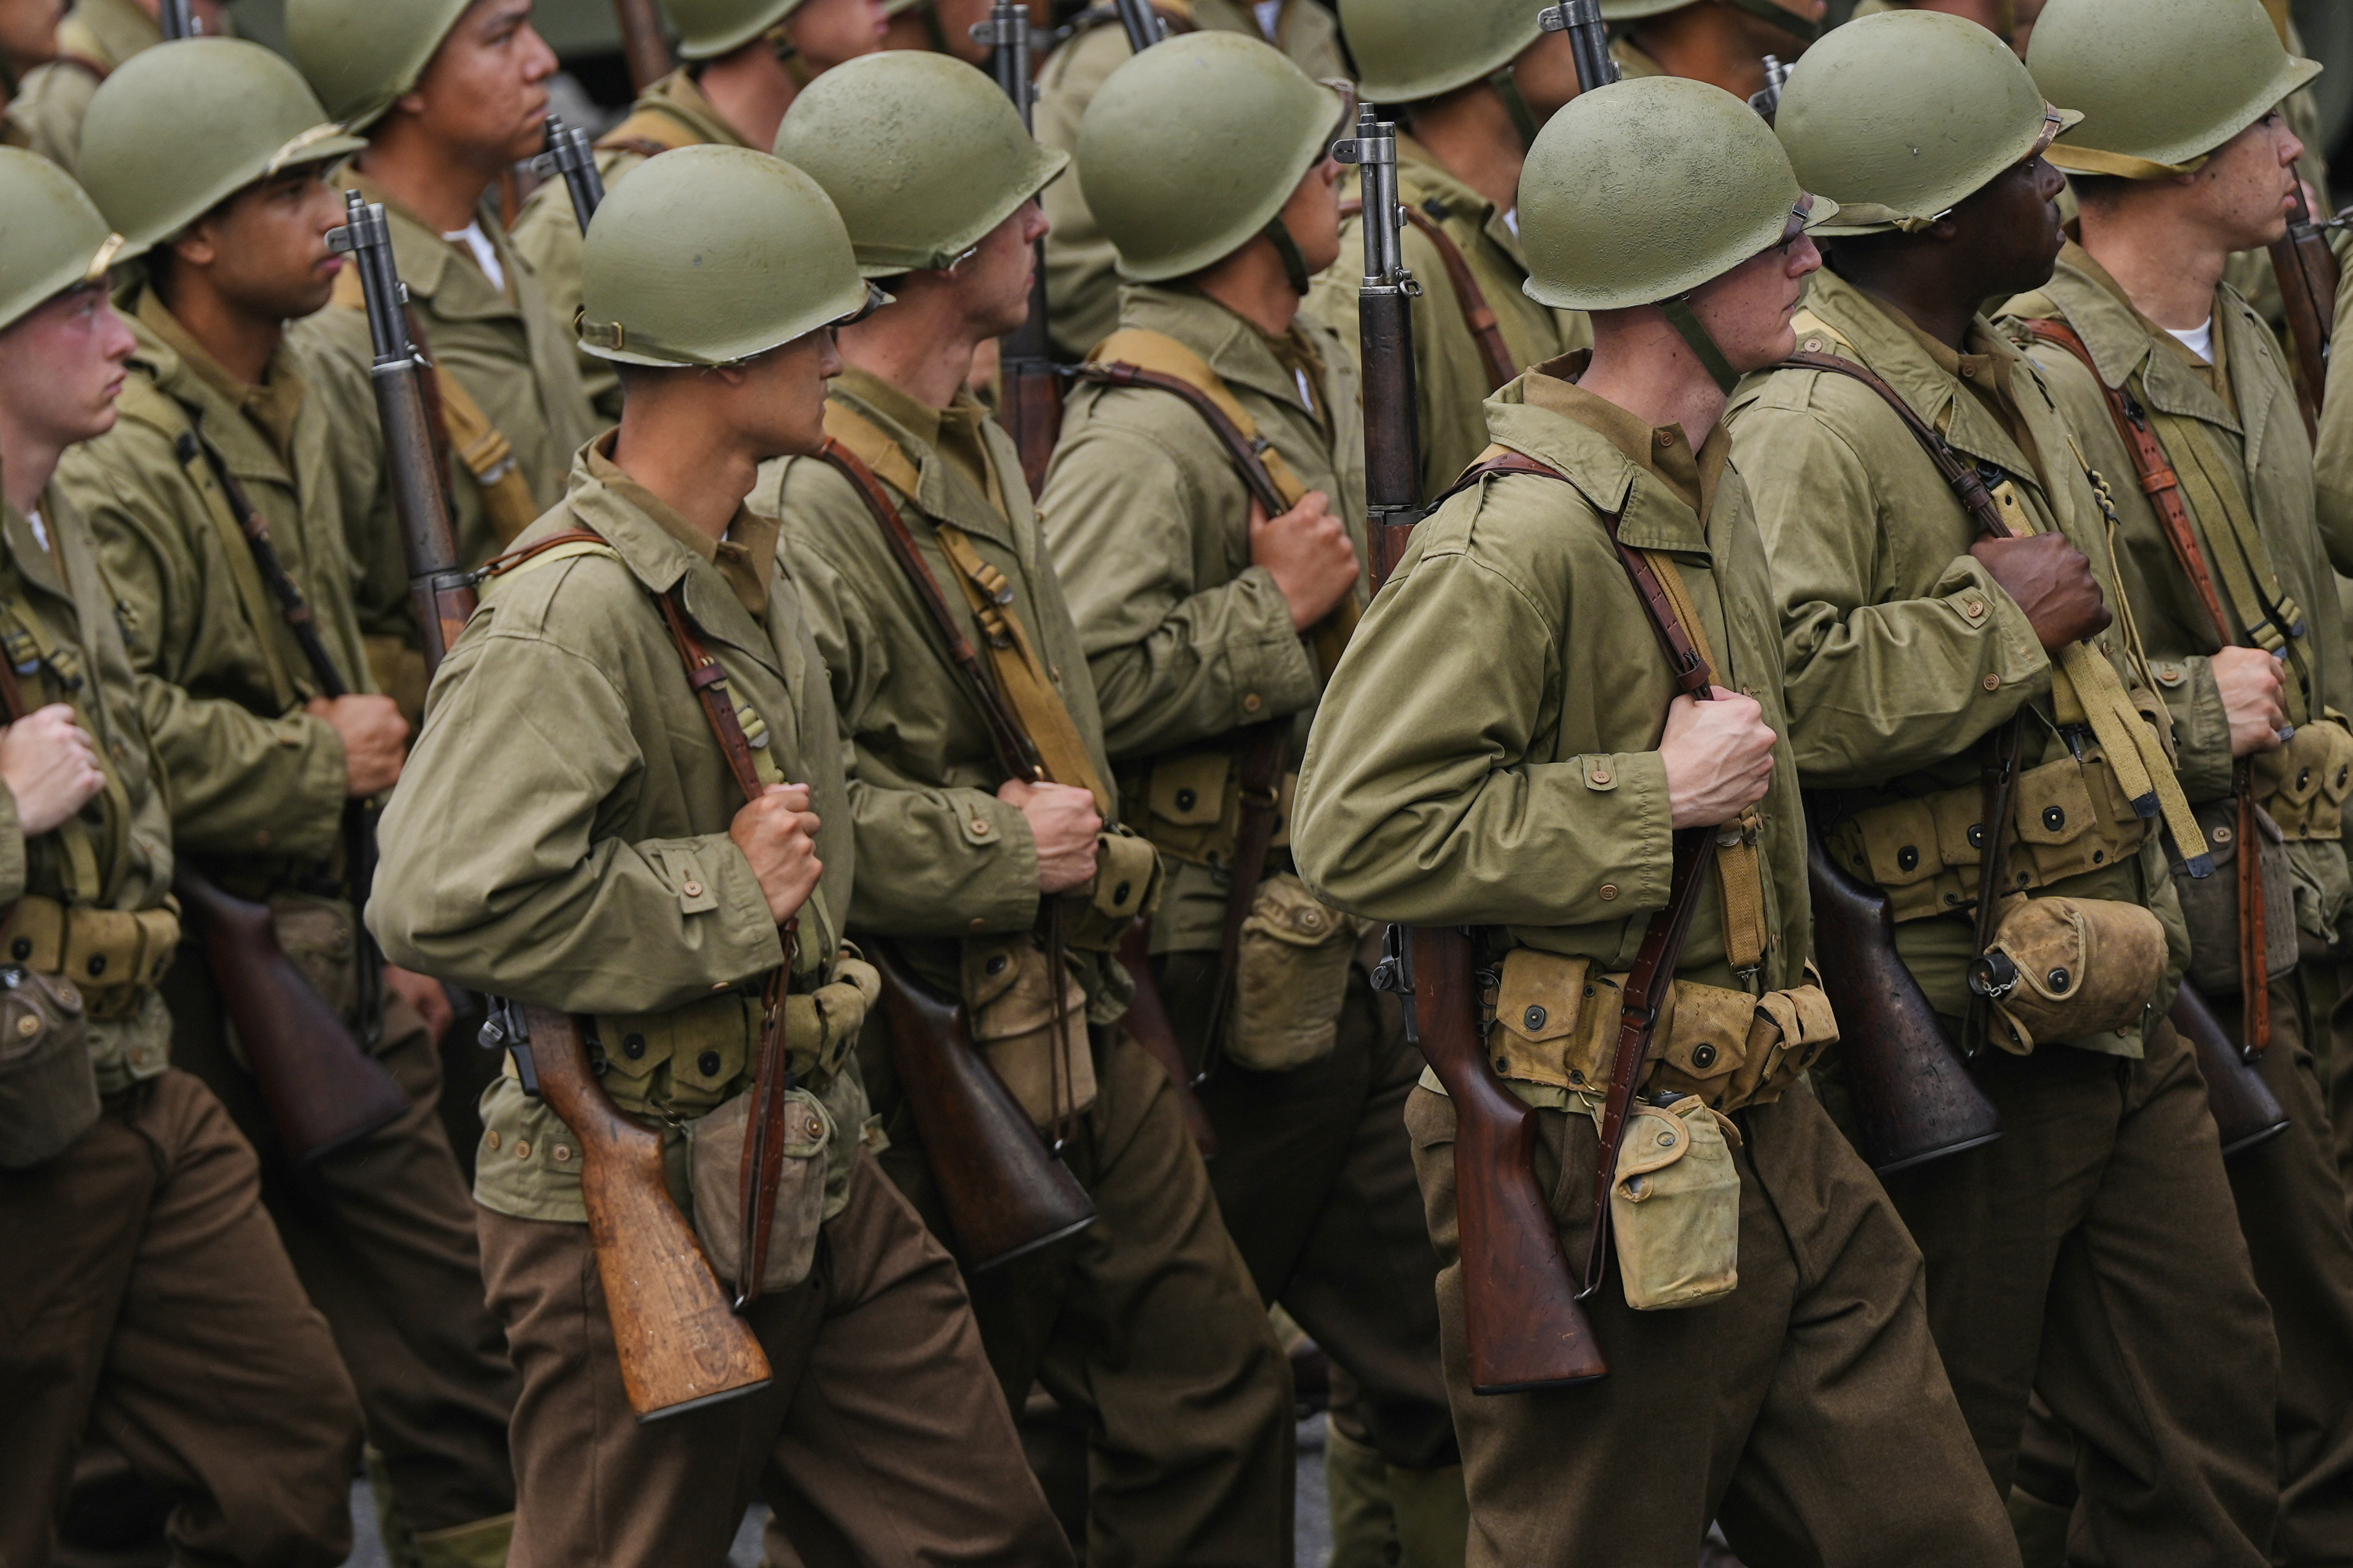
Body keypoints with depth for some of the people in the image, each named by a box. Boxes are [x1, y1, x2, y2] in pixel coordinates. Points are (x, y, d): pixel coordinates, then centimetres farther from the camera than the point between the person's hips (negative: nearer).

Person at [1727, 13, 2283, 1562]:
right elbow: (1778, 691, -34)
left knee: (2211, 1376, 12)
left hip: (2117, 1004, 9)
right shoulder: (1811, 423, -19)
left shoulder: (2011, 386, 15)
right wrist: (2000, 619, -23)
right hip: (1966, 1022, -9)